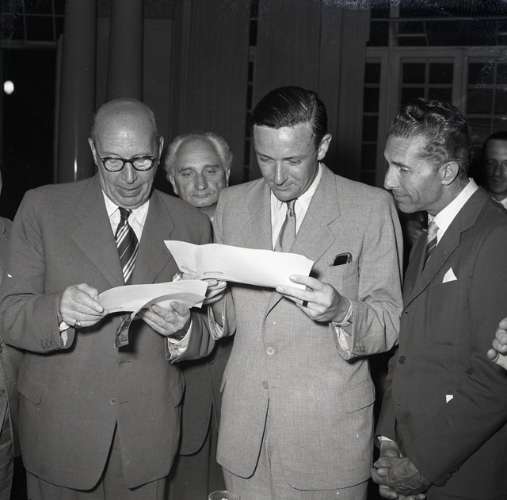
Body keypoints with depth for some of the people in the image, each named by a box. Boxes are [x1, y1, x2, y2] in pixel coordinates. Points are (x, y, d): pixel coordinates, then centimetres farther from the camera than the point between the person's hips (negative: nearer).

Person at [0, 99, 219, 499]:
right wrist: (60, 310, -28)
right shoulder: (44, 208, -5)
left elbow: (206, 337, 2)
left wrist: (182, 328, -21)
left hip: (149, 430, 2)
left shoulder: (192, 225, 0)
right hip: (60, 425, -1)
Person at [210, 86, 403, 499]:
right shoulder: (232, 203, 5)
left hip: (329, 433, -3)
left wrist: (341, 311, -26)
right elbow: (229, 317, 10)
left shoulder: (371, 207, -7)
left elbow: (391, 324, -6)